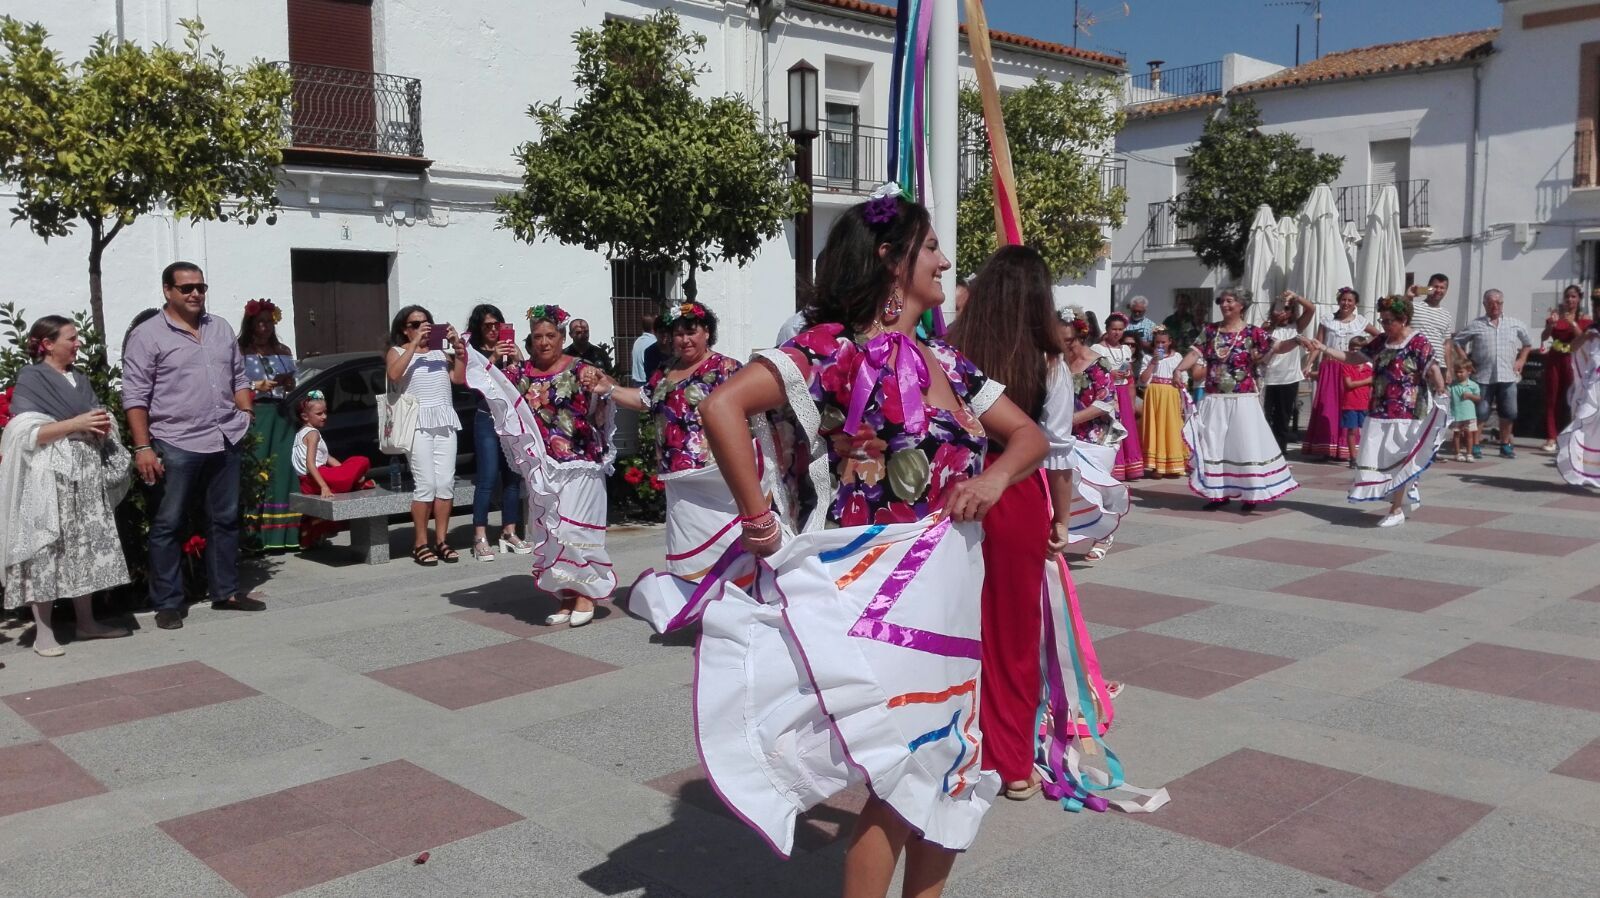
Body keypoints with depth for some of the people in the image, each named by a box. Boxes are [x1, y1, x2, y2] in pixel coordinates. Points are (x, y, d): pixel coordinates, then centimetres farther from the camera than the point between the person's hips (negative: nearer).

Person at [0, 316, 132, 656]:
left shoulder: (81, 380, 16)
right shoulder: (31, 379, -4)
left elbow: (97, 421, 24)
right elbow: (27, 433, -14)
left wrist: (103, 425, 1)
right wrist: (76, 424, -18)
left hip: (87, 476, 7)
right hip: (50, 478, -7)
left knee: (87, 547, 8)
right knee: (47, 550, -5)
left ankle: (86, 621, 15)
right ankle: (44, 631, -2)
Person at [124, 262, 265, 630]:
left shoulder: (221, 329, 13)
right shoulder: (147, 336, -4)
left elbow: (239, 379, 20)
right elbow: (135, 396, -8)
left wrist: (247, 417, 9)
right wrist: (143, 448, -13)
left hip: (225, 441, 6)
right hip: (175, 446, -5)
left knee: (225, 520, 12)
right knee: (168, 525, 2)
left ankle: (226, 592, 23)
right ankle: (167, 604, 10)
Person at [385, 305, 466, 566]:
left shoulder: (440, 351, 21)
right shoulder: (398, 351, 10)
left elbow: (459, 378, 10)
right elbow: (393, 374, -12)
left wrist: (458, 346, 1)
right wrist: (414, 344, -12)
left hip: (445, 420, 4)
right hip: (417, 421, -4)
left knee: (446, 483, -2)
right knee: (425, 483, -11)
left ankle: (441, 540, 5)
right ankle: (420, 543, -4)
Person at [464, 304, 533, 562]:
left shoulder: (511, 346, 10)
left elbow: (525, 378, 5)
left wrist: (517, 360, -12)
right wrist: (493, 360, -19)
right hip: (487, 419, -4)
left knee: (513, 476, 5)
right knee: (488, 478, -10)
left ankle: (509, 533, 14)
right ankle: (480, 537, -7)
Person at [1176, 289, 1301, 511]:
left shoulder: (1252, 332, -2)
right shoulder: (1210, 330, 8)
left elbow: (1277, 347, -11)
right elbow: (1195, 354, 0)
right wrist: (1179, 369, -17)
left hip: (1243, 400, -3)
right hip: (1214, 400, 3)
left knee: (1246, 445, -1)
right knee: (1213, 446, 5)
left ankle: (1251, 494, 8)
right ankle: (1218, 492, 15)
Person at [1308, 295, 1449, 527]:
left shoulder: (1418, 343, -10)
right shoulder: (1381, 342, 11)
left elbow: (1433, 371, -17)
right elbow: (1352, 357, 15)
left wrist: (1442, 396, -28)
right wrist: (1322, 348, 6)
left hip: (1405, 414, -7)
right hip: (1379, 412, 7)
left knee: (1397, 462, 0)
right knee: (1379, 460, 10)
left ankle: (1397, 510, 10)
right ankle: (1409, 497, 29)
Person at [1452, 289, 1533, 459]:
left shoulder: (1515, 324, 9)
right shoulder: (1476, 325, 1)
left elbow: (1527, 343, 22)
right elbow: (1458, 342, 6)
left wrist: (1521, 360, 11)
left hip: (1508, 376, 3)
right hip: (1483, 376, -3)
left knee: (1509, 413, 6)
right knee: (1481, 412, -2)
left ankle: (1505, 445, 19)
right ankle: (1475, 445, 5)